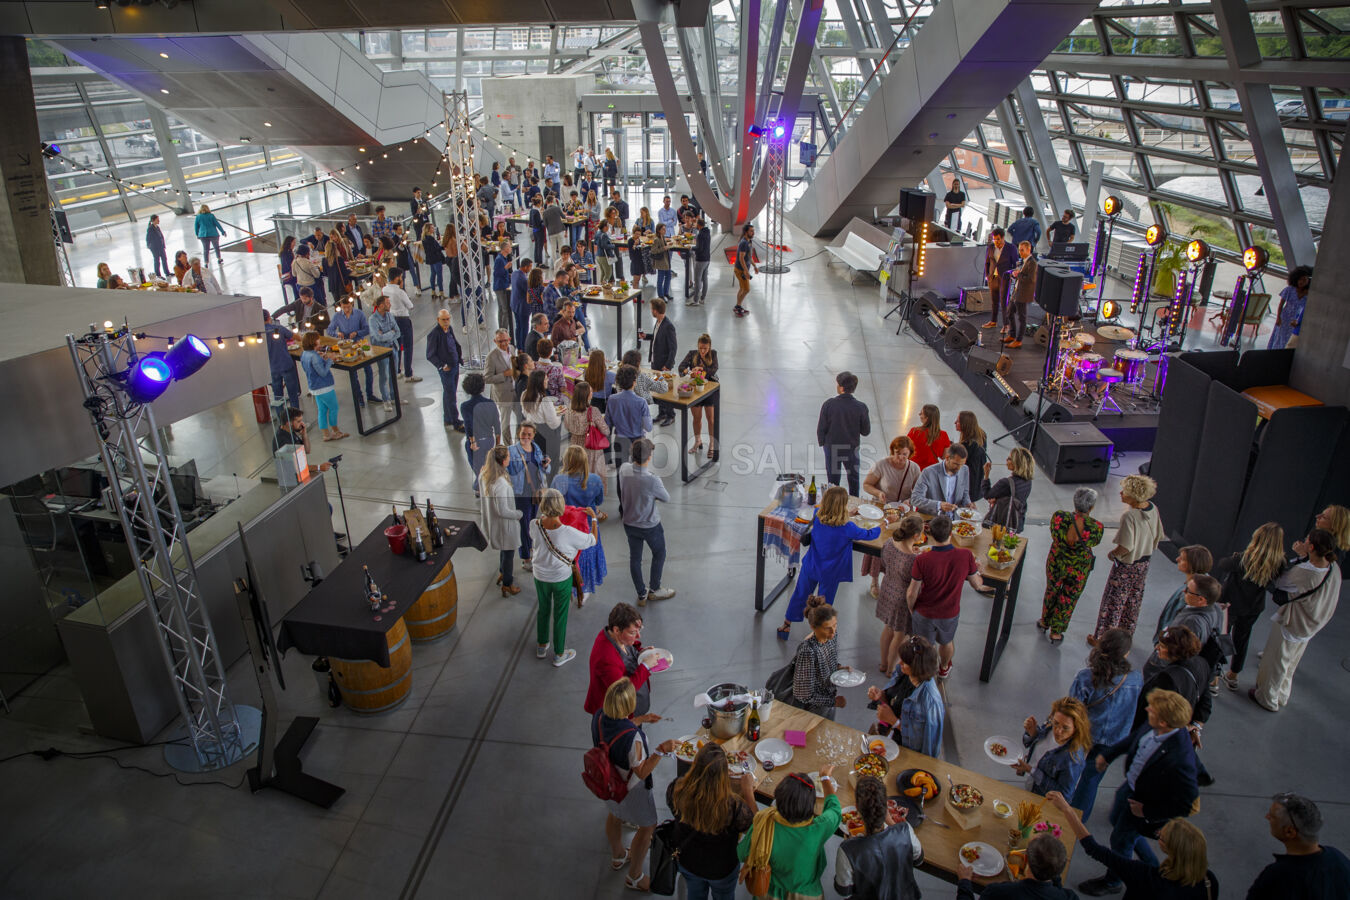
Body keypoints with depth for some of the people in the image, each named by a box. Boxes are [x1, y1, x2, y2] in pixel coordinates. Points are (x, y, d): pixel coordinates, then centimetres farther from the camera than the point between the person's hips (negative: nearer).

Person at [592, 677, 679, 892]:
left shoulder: (599, 716, -21)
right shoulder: (632, 737, -42)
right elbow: (642, 771, -28)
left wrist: (640, 720, 5)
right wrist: (661, 751, -37)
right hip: (630, 788, -7)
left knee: (615, 815, 33)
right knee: (648, 827, 20)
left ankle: (617, 856, 61)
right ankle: (634, 876, 40)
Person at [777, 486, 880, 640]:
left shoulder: (817, 517, -17)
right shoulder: (848, 528, -26)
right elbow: (869, 535, -10)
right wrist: (881, 526, 12)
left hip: (810, 568, 3)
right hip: (830, 573, -3)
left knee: (799, 596, 22)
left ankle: (786, 626, 36)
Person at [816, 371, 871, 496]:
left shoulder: (828, 404, -19)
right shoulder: (860, 407, -17)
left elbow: (821, 429, -12)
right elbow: (866, 431, -8)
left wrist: (822, 443, 4)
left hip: (832, 447, -1)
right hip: (852, 448, 1)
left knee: (833, 479, 16)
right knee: (853, 477, 23)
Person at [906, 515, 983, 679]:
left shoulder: (922, 561, -30)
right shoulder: (966, 555, -25)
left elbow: (912, 593, -20)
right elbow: (977, 585, -9)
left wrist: (911, 610, 1)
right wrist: (977, 573, 14)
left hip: (924, 614, -3)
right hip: (950, 613, 3)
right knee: (946, 642, 31)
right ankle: (944, 668, 58)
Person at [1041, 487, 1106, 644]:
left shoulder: (1060, 516, -23)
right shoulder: (1097, 527, -25)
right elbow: (1094, 543, -5)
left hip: (1056, 562, 1)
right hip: (1079, 569, -1)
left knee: (1051, 592, 27)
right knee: (1068, 600, 19)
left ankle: (1045, 622, 47)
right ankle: (1055, 633, 32)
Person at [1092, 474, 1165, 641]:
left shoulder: (1129, 516, -29)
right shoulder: (1153, 509, -6)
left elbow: (1125, 547, -30)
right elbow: (1159, 537, 6)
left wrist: (1112, 554, -11)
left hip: (1125, 567, -7)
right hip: (1143, 565, 7)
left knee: (1113, 603, 8)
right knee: (1133, 602, 22)